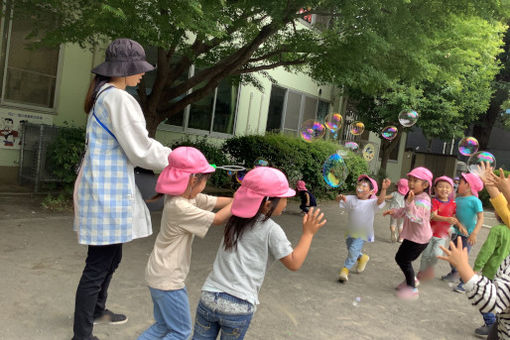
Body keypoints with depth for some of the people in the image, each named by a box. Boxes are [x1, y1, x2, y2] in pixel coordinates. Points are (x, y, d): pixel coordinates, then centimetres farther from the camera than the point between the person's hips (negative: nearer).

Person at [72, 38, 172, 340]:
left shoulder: (104, 95, 15)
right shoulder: (118, 99, -17)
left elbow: (139, 141, 17)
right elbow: (140, 150, -16)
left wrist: (175, 155, 13)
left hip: (108, 187, 11)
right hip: (107, 191, -11)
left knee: (112, 258, 23)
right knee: (98, 265, 1)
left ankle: (97, 310, 43)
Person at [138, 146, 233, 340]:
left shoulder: (187, 196, -2)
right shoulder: (180, 207, -28)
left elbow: (215, 202, 3)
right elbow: (218, 219, -22)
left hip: (159, 275, 9)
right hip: (167, 280, -9)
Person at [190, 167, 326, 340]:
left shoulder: (235, 221, 6)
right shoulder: (271, 230, -10)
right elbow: (294, 263, -6)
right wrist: (308, 232, 1)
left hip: (209, 297, 4)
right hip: (239, 306, -4)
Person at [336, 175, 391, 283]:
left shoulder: (372, 203, -13)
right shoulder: (351, 199, -6)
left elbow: (380, 200, -32)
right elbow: (340, 199, -15)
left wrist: (384, 189, -50)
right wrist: (340, 197, -41)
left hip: (362, 234, -4)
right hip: (350, 232, 4)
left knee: (353, 250, -16)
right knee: (351, 250, 20)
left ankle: (345, 269, 1)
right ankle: (362, 258, 49)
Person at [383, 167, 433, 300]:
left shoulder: (423, 200, -25)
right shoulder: (414, 197, 5)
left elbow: (415, 217, -38)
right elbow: (406, 211, 22)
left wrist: (410, 202, -48)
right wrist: (394, 211, 10)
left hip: (419, 239, -9)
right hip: (412, 236, 9)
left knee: (404, 260, 0)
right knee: (400, 258, 17)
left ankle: (412, 289, 17)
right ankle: (411, 279, 39)